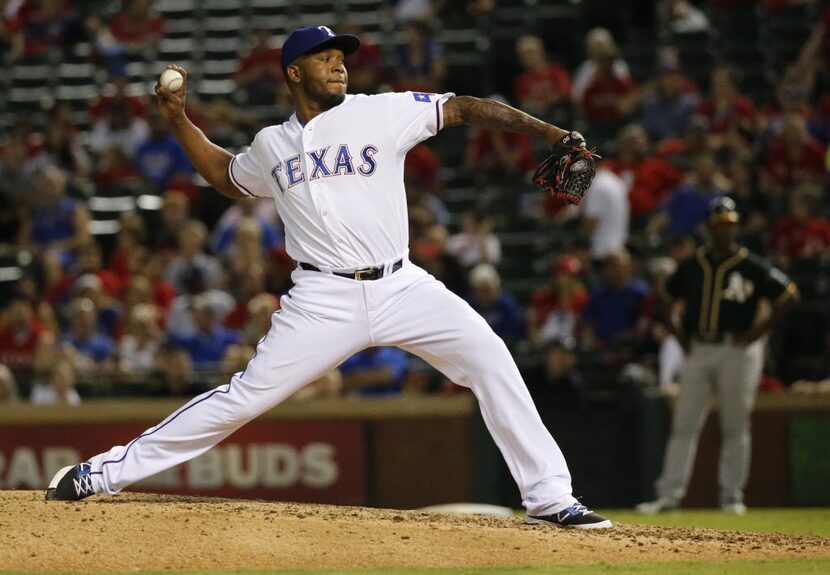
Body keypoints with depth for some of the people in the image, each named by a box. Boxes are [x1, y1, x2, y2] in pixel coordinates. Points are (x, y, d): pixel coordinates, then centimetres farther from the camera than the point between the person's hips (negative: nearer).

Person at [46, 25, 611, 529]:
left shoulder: (383, 112, 2)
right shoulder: (272, 146, 11)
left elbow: (464, 108, -5)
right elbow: (225, 175, 32)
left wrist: (545, 130, -16)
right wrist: (178, 119, 20)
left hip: (401, 285, 0)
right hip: (325, 297, 0)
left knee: (488, 355, -17)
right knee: (248, 394, -5)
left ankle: (549, 497, -12)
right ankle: (106, 472, 3)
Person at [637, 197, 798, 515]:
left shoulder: (752, 267, -3)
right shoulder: (692, 266, 8)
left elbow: (788, 295, -2)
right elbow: (669, 300, 22)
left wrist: (760, 330, -6)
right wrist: (680, 334, 9)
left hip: (737, 350, -3)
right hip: (698, 351, 3)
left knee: (735, 427, 0)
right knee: (684, 425, 0)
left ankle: (732, 495, 7)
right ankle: (669, 493, 0)